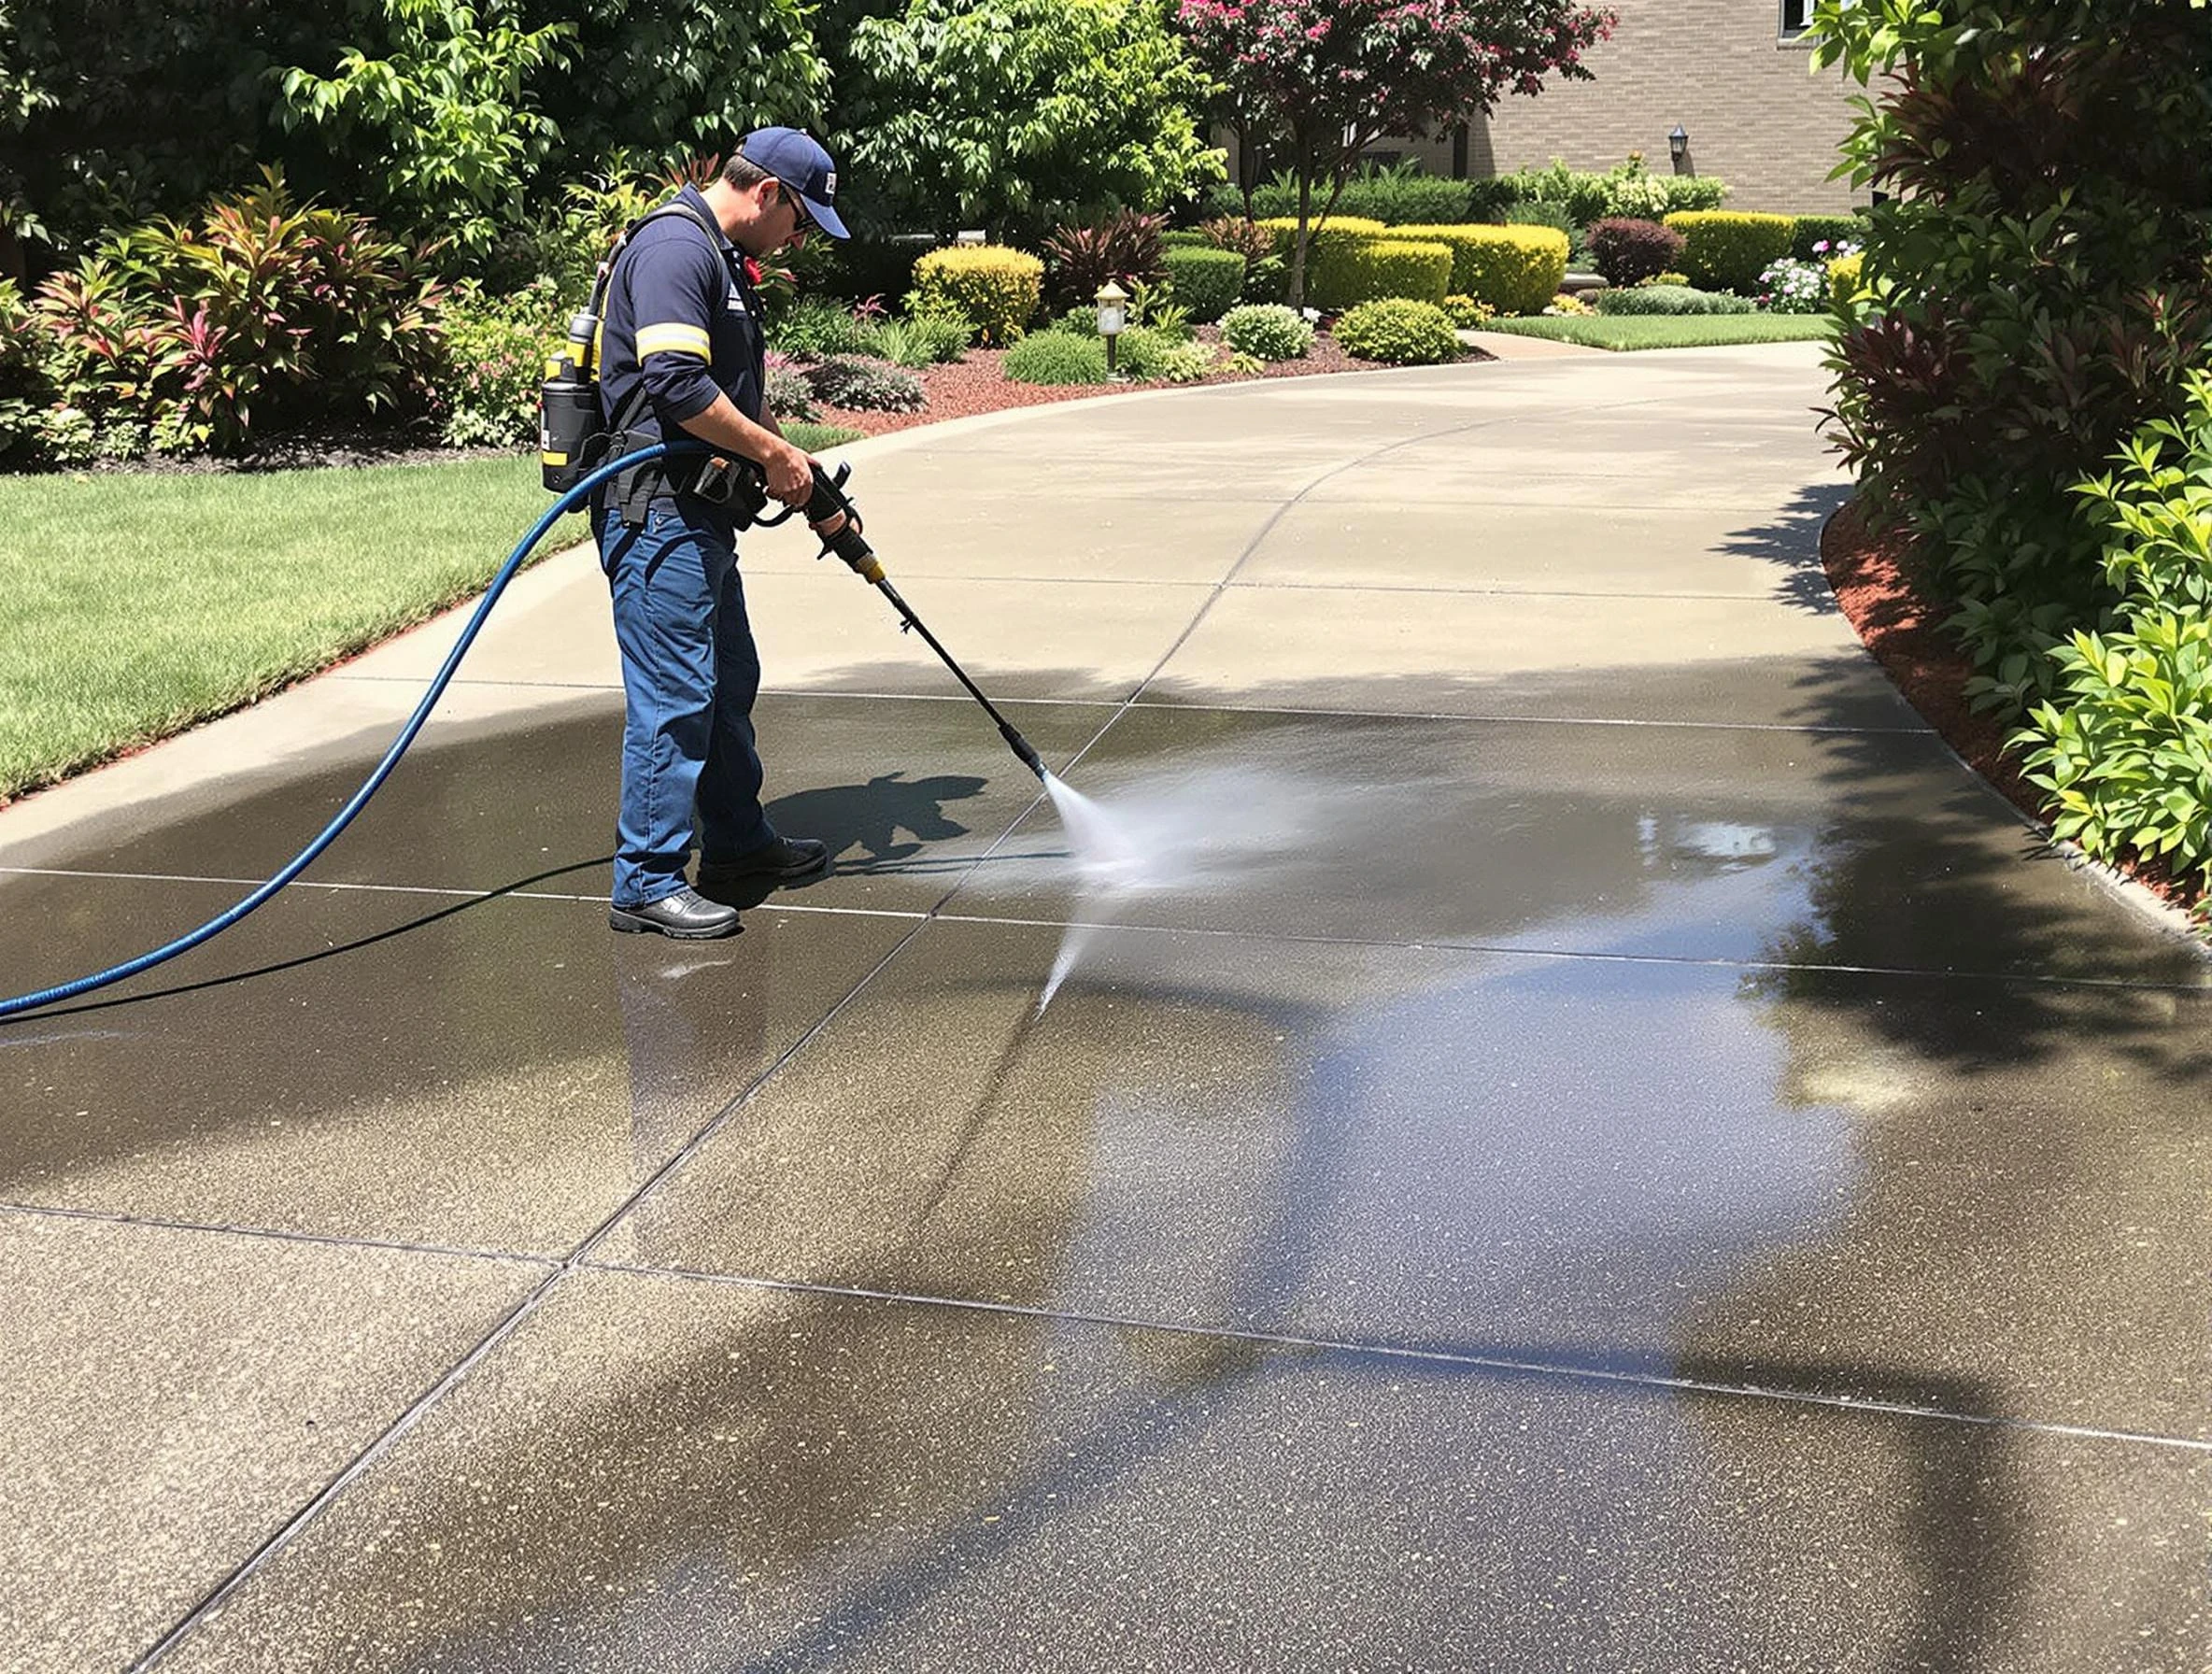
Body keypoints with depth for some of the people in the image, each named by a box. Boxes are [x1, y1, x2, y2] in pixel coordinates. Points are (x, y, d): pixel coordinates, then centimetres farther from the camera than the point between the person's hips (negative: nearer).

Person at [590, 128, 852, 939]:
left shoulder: (723, 259, 19)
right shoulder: (674, 247, -15)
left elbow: (736, 392, 26)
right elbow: (676, 385, -26)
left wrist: (797, 476, 17)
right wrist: (775, 452, -16)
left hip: (699, 510, 11)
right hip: (655, 509, -11)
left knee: (728, 680, 19)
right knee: (674, 695, -7)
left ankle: (739, 842, 32)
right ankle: (648, 880, 1)